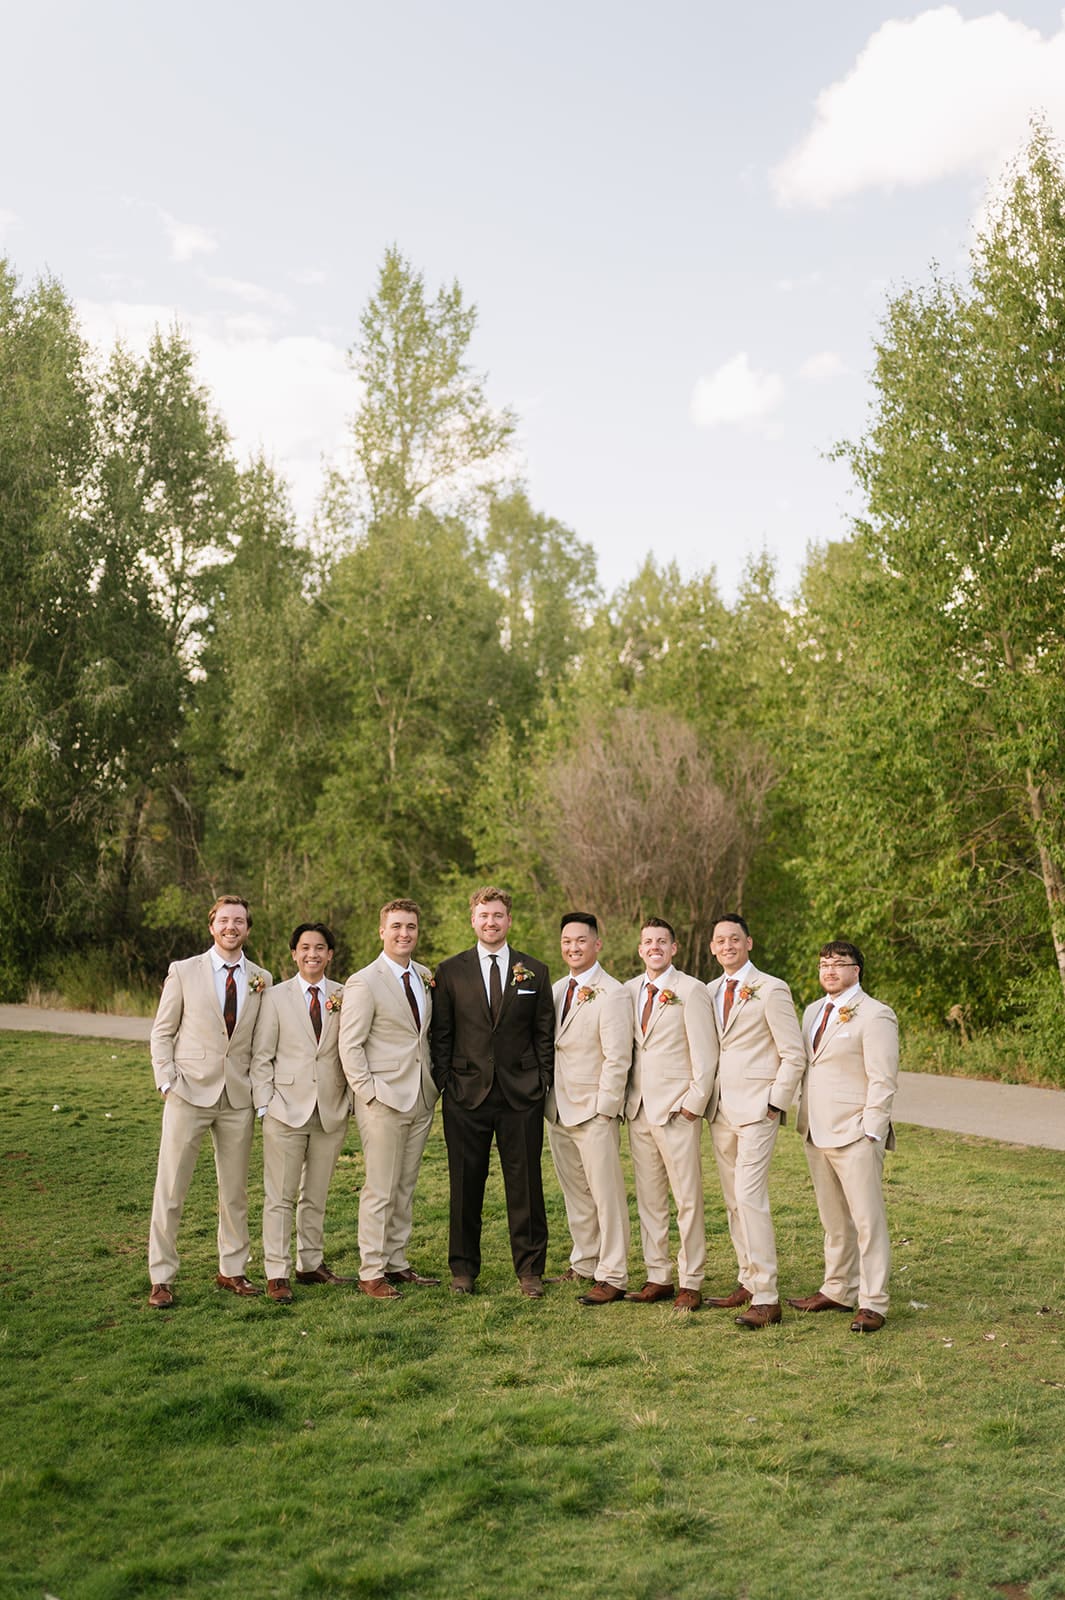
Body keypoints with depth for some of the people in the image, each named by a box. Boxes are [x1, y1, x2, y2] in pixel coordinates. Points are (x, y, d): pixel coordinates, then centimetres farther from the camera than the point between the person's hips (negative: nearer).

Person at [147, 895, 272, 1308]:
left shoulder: (261, 979, 7)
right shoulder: (183, 971, 0)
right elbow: (162, 1032, 3)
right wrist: (167, 1082, -7)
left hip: (238, 1096, 3)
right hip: (189, 1093, -2)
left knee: (235, 1190, 10)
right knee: (170, 1189, -1)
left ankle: (232, 1270, 23)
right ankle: (161, 1278, 9)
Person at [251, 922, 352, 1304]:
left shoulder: (344, 997, 6)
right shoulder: (275, 997, 2)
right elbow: (261, 1057, 1)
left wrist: (351, 1100, 2)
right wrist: (263, 1105, -6)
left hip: (332, 1111, 2)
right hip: (287, 1110, -2)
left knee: (316, 1196, 13)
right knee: (280, 1196, -1)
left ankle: (311, 1264, 24)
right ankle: (277, 1273, 6)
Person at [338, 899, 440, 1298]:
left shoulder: (425, 978, 11)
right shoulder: (364, 982, -9)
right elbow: (349, 1046, -10)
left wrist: (434, 1086, 9)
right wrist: (369, 1094, -15)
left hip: (420, 1100, 6)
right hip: (383, 1100, -6)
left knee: (405, 1188, 13)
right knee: (380, 1190, -2)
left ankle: (396, 1263, 22)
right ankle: (371, 1273, 7)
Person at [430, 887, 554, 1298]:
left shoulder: (535, 971, 8)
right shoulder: (450, 971, 6)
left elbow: (545, 1033, 9)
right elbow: (441, 1034, 7)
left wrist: (542, 1081, 1)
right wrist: (445, 1082, -1)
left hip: (521, 1095, 0)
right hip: (467, 1094, 0)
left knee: (525, 1183, 3)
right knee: (465, 1184, 6)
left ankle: (529, 1269, 14)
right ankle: (463, 1268, 19)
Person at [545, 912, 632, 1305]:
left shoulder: (612, 994, -11)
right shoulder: (557, 989, 11)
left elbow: (617, 1059, -14)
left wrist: (604, 1108, -15)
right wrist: (548, 1098, 8)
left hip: (594, 1111, -7)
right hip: (558, 1110, 7)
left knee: (606, 1194, -2)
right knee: (575, 1193, 14)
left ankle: (612, 1277, 4)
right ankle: (584, 1264, 26)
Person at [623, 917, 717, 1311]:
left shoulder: (691, 991, -5)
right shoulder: (629, 991, 11)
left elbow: (705, 1055, -7)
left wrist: (693, 1104, -10)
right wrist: (625, 1098, 9)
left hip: (677, 1111, -5)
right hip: (639, 1110, 6)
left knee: (687, 1200, -1)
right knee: (648, 1199, 9)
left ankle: (690, 1283, 7)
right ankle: (658, 1277, 18)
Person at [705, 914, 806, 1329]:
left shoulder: (771, 990, -7)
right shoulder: (709, 992, 12)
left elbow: (794, 1055, -7)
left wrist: (774, 1105, -10)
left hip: (756, 1110, -7)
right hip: (721, 1110, 7)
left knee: (750, 1197, -13)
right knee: (733, 1201, 11)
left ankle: (766, 1297, -9)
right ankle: (748, 1282, 21)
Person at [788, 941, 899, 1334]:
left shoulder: (874, 1015, -9)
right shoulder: (812, 1012, 15)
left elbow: (883, 1081, -12)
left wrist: (870, 1134, -16)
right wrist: (805, 1118, 14)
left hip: (854, 1135, -7)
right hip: (817, 1133, 8)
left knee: (868, 1220, -4)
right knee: (833, 1220, 15)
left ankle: (872, 1304, 2)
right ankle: (838, 1291, 25)